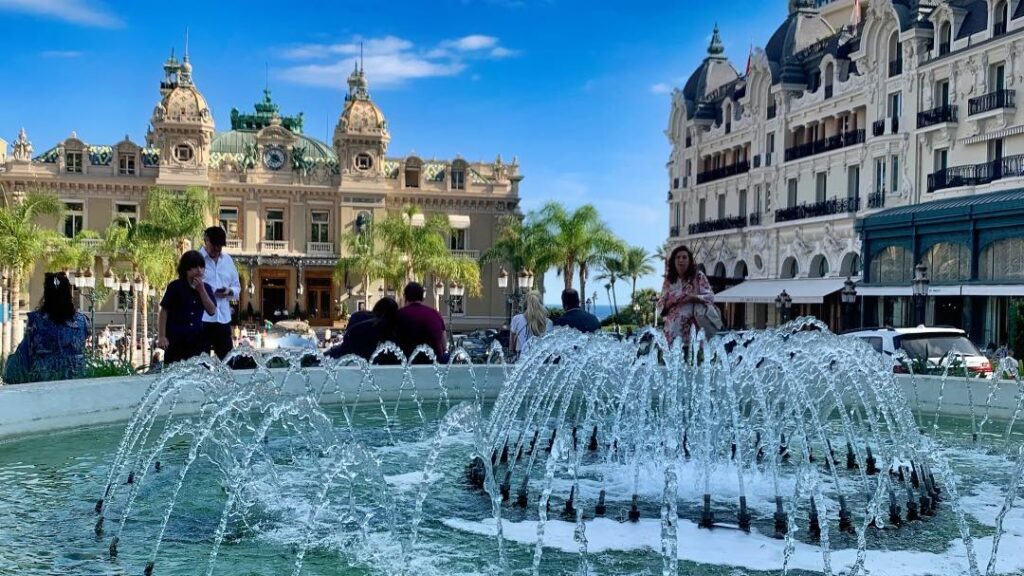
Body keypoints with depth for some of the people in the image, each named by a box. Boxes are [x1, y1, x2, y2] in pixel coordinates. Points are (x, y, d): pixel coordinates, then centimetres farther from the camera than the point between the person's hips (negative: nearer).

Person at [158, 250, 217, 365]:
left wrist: (202, 290, -12)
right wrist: (161, 337, -11)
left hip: (197, 340, 4)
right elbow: (164, 311, -4)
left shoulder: (206, 288, 7)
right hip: (175, 340, -4)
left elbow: (212, 311, -3)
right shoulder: (175, 287, -4)